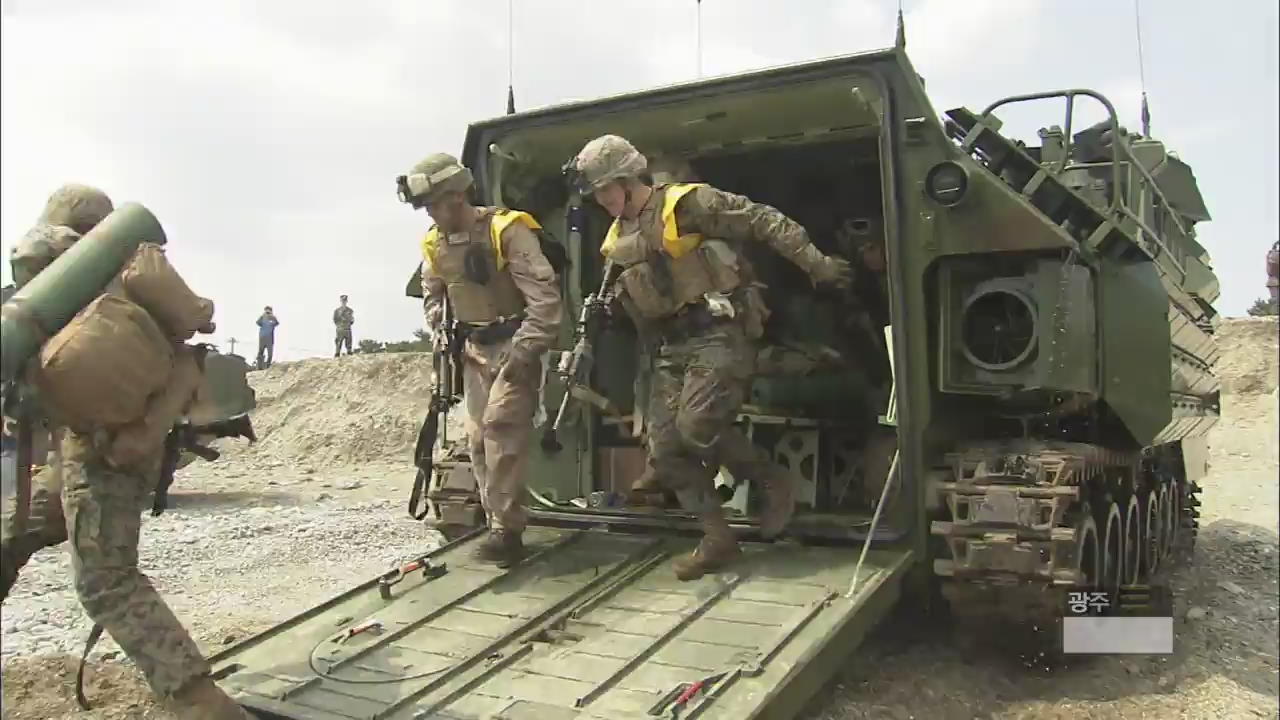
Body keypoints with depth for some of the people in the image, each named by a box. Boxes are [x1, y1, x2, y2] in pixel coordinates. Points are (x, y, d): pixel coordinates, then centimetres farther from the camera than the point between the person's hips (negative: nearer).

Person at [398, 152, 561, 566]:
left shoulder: (506, 229, -18)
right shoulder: (435, 245, 4)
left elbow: (544, 294, -21)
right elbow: (432, 295, 21)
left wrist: (526, 349, -24)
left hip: (514, 346, -7)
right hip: (474, 350, 8)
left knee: (500, 426, -18)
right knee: (479, 437, 7)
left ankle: (507, 531, -11)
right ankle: (499, 524, 18)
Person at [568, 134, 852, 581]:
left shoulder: (688, 204, -9)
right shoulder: (618, 239, 15)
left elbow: (765, 222, -10)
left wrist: (816, 264, -13)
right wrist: (608, 302, 7)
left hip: (720, 334, -8)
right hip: (673, 346, 8)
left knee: (697, 425, -24)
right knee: (665, 449, 0)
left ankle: (775, 482, 2)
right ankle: (717, 539, 11)